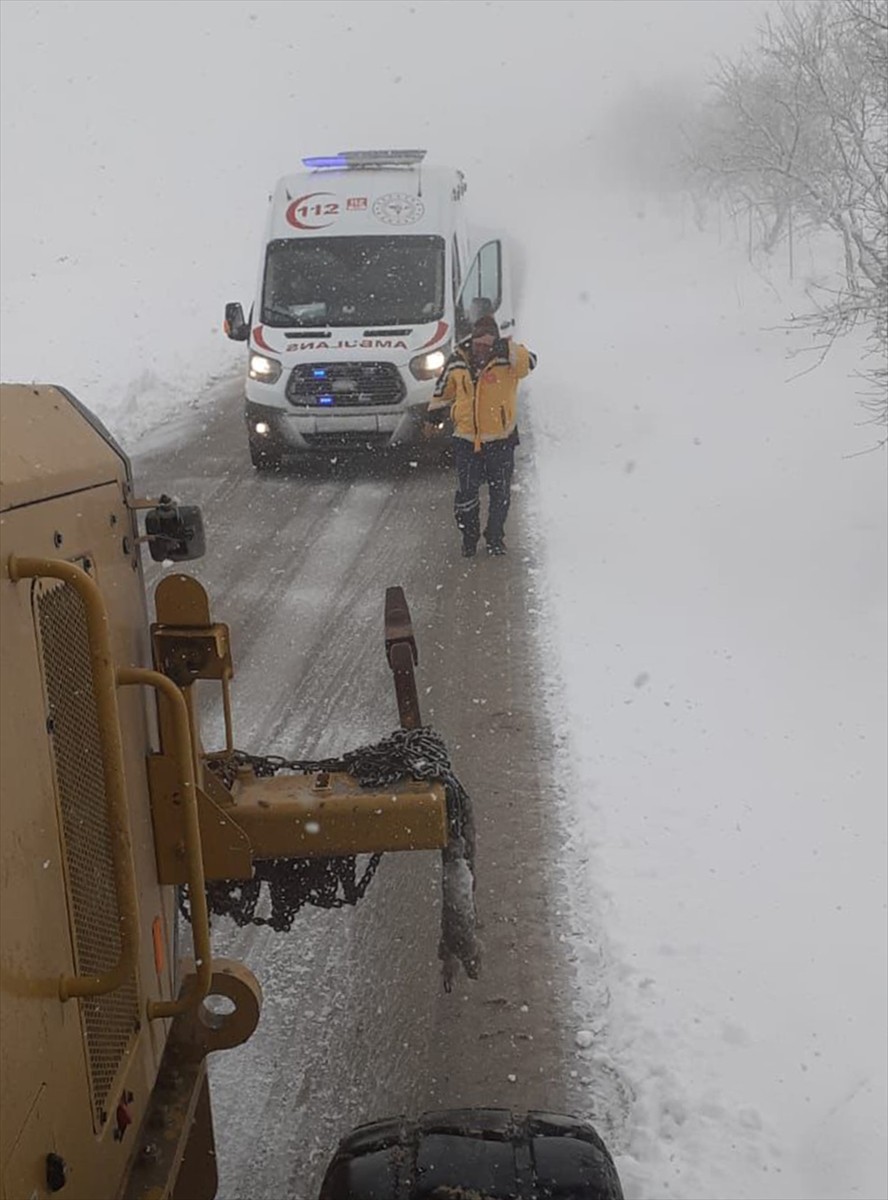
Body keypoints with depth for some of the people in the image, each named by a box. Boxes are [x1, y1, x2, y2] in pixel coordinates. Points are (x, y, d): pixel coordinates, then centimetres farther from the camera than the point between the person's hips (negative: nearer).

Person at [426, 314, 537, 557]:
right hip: (466, 439, 1)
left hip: (501, 441, -1)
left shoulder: (506, 360, -11)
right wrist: (434, 409, 22)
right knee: (465, 493, 1)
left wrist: (508, 348, -45)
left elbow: (528, 362, -31)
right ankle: (469, 536, 23)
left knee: (500, 494, 10)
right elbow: (444, 388, 17)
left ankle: (495, 538, 30)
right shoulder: (457, 362, -1)